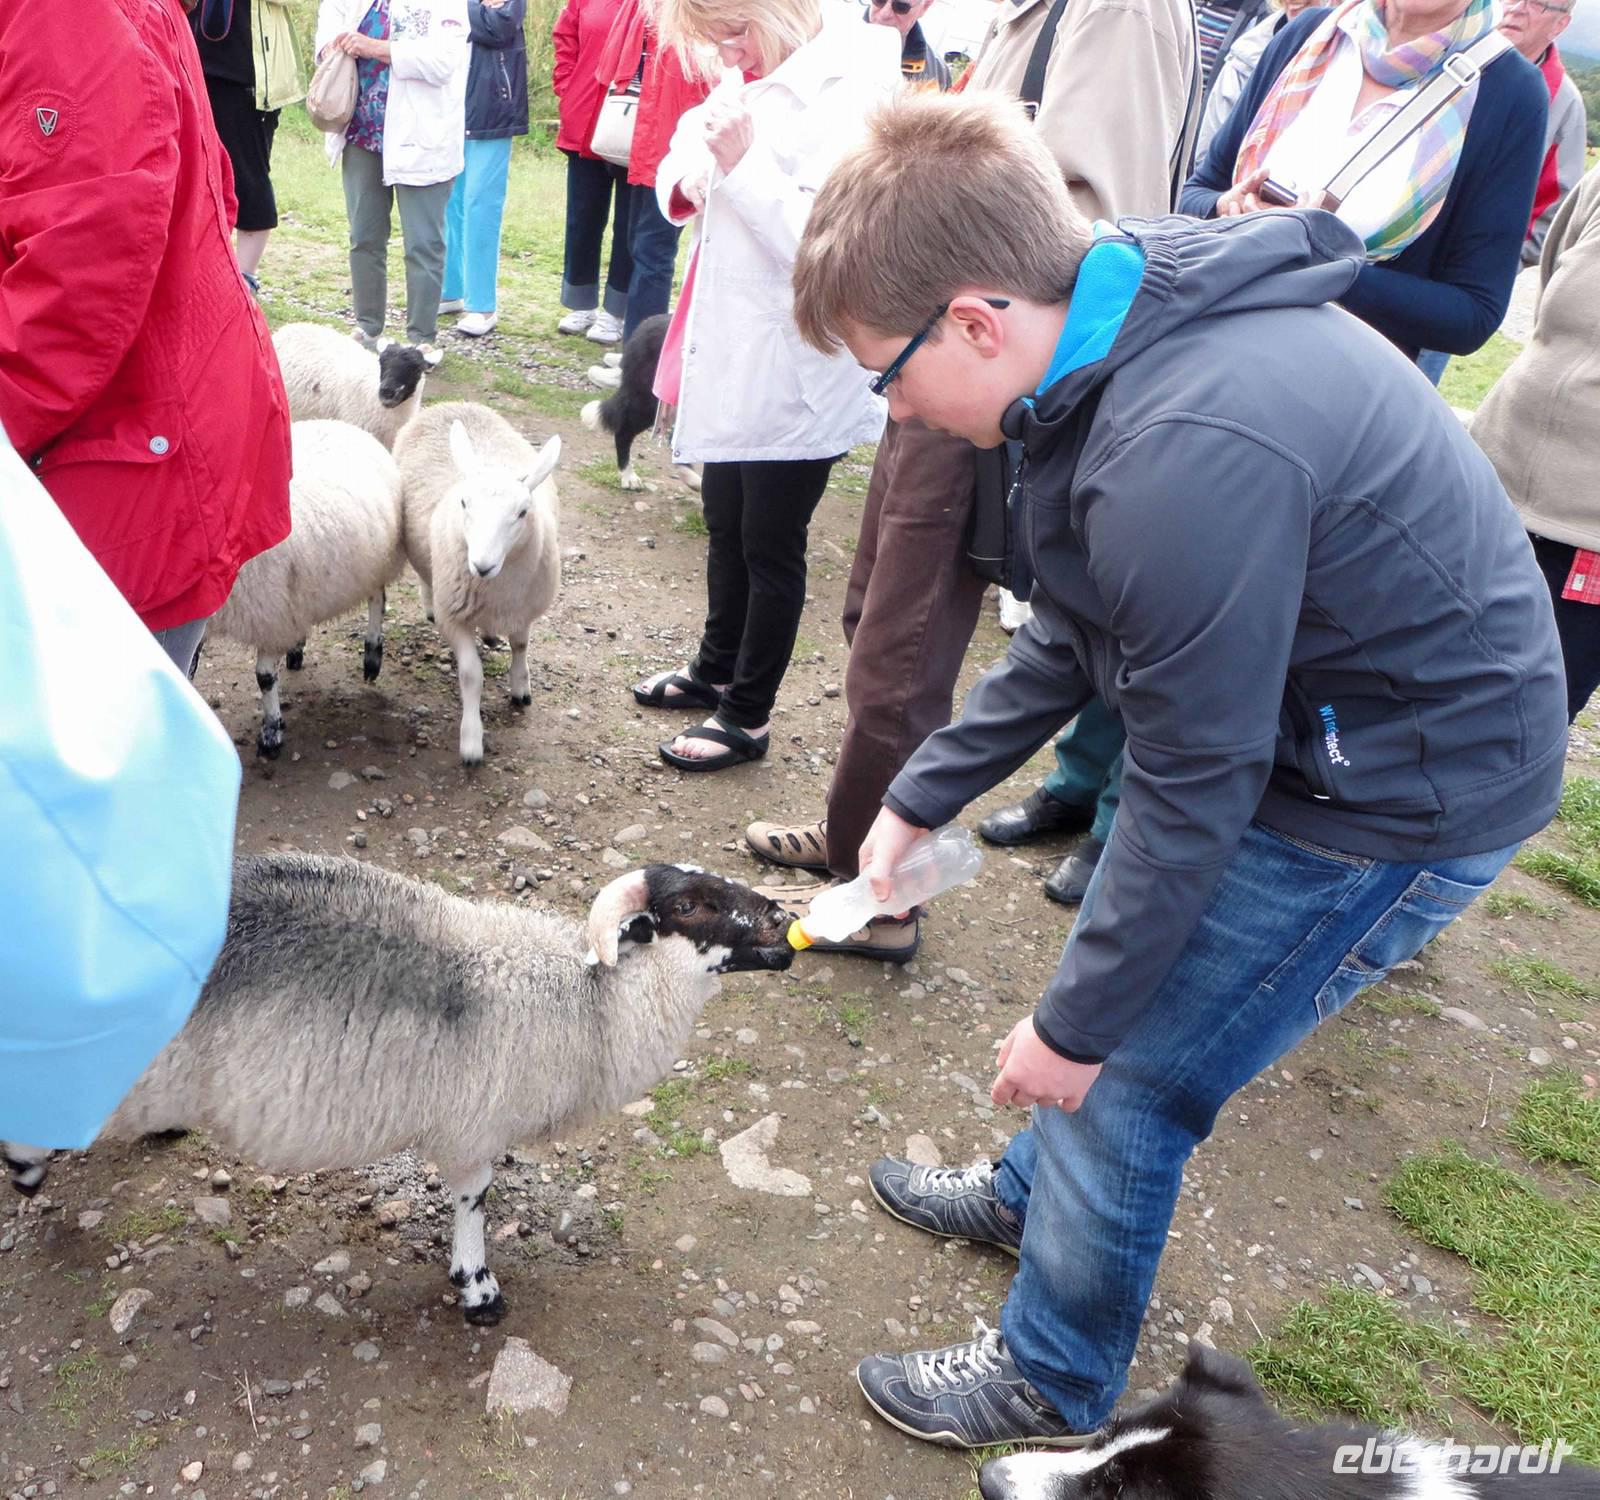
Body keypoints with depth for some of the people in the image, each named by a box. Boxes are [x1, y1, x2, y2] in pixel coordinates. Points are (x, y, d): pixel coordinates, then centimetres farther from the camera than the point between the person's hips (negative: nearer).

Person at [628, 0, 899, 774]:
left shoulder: (852, 93, -17)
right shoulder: (757, 82, 9)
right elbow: (686, 156, 19)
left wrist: (741, 163, -27)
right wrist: (684, 179, -2)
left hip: (792, 369, -9)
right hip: (731, 354, 9)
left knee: (769, 547, 6)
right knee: (726, 528, 22)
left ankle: (748, 716, 21)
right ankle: (716, 670, 42)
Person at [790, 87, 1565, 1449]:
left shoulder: (1187, 458, -35)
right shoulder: (1133, 330, -4)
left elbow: (1190, 789, -25)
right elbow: (1072, 636, 6)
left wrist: (1076, 1023, -11)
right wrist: (920, 799, 9)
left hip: (1404, 789, -8)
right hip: (1307, 712, 9)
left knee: (1125, 1073, 3)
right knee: (1123, 980, 22)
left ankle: (1052, 1387, 28)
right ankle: (1032, 1192, 49)